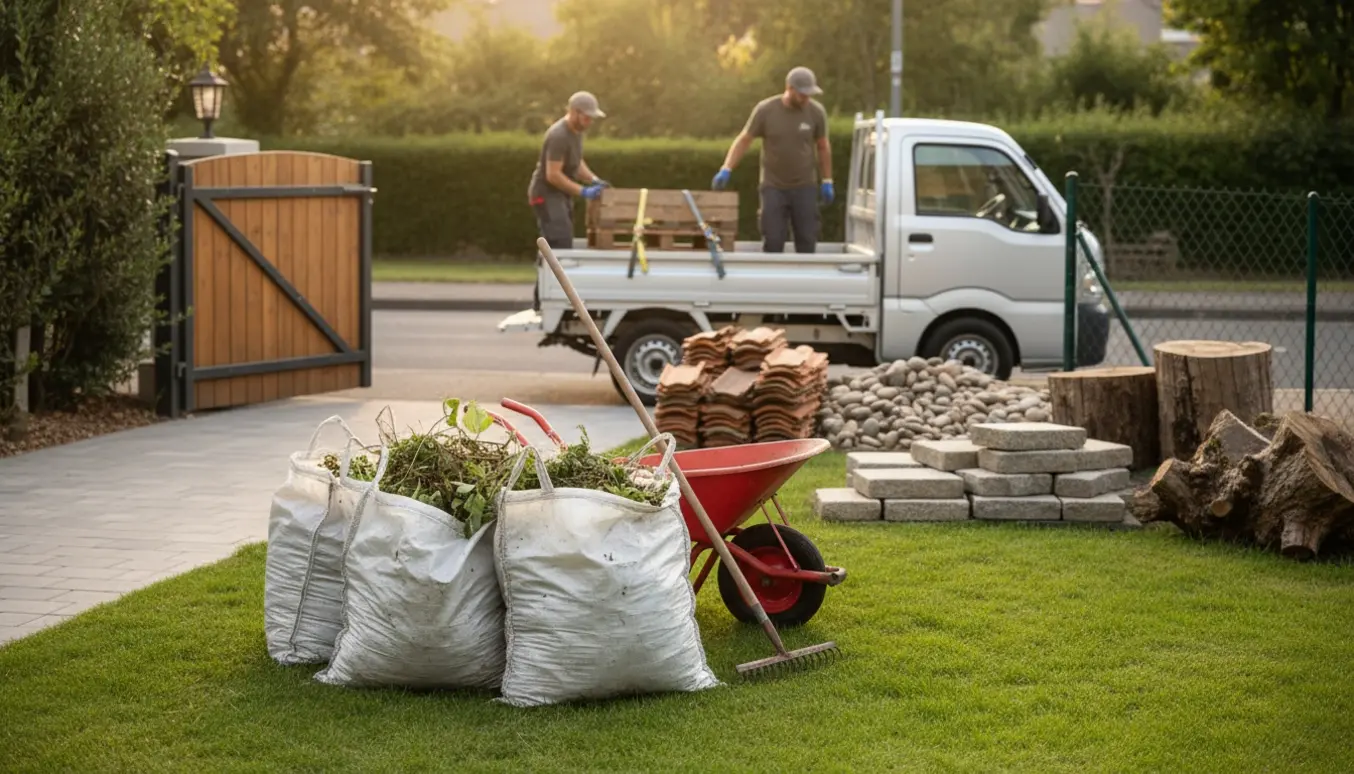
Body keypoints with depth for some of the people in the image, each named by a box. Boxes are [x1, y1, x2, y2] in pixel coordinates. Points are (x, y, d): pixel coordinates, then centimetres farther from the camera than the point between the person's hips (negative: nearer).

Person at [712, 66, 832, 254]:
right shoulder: (765, 110, -9)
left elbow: (823, 147, 7)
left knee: (807, 242, 1)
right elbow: (744, 139, -2)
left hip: (804, 188, 1)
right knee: (773, 242, -2)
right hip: (773, 187, -1)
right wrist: (726, 169, -11)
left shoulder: (816, 112, -5)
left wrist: (827, 181, 9)